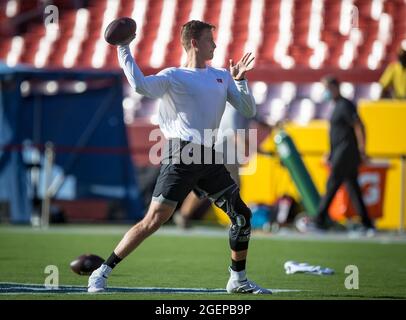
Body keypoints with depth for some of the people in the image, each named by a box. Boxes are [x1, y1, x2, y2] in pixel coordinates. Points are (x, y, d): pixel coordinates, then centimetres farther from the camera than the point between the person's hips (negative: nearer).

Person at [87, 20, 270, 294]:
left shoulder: (222, 76, 18)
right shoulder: (173, 76, 0)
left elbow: (249, 111, 14)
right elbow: (142, 85, -19)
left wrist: (240, 81, -1)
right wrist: (124, 50, -16)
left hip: (208, 158, 6)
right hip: (180, 156, -6)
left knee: (242, 215, 4)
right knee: (154, 220, -13)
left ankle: (238, 280, 20)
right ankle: (101, 274, -7)